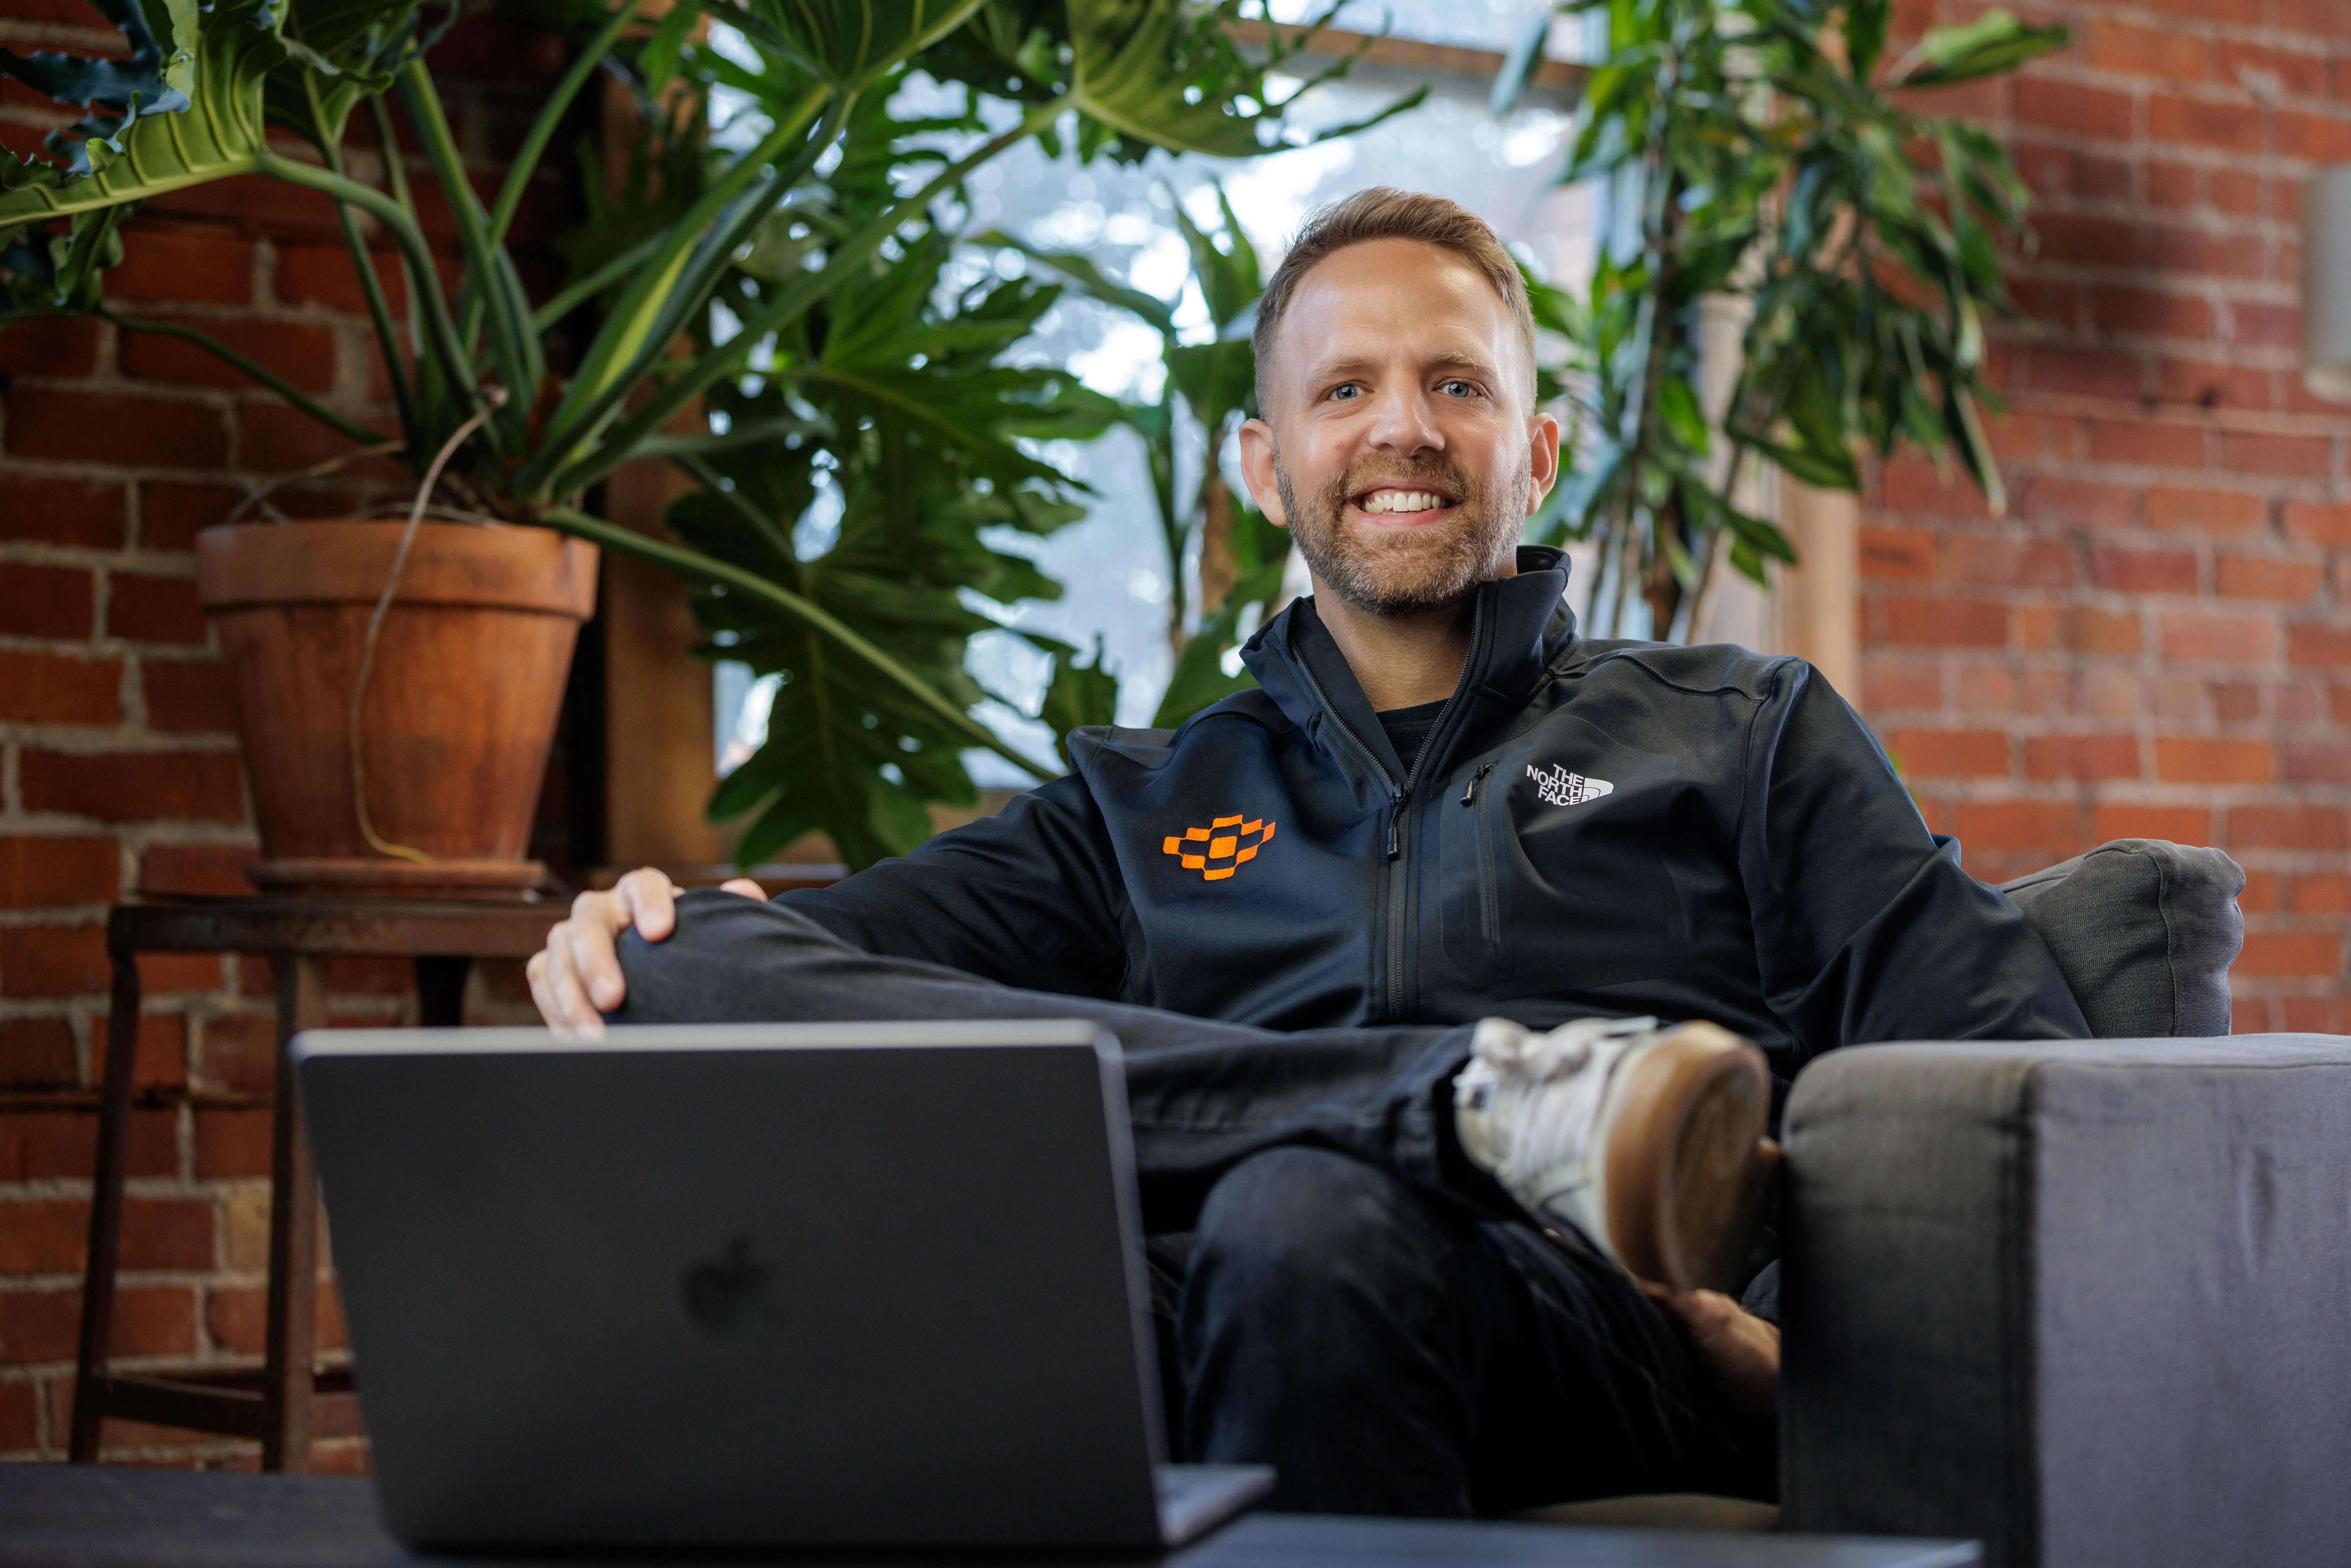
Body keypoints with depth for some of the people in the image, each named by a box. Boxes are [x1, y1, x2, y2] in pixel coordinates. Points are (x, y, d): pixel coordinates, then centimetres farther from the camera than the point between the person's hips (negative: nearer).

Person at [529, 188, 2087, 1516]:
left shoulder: (1742, 732, 25)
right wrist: (659, 932, -10)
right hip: (1178, 1344, 5)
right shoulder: (1144, 803, 31)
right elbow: (842, 950, 15)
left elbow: (2019, 1072, 11)